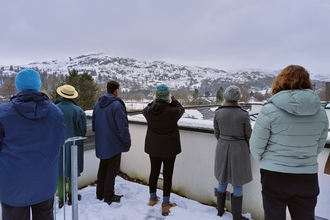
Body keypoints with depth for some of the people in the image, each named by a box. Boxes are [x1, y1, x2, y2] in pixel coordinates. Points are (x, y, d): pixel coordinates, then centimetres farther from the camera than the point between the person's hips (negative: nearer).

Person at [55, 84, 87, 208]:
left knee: (60, 171, 13)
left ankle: (61, 198, 20)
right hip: (74, 145, -1)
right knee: (72, 170, 14)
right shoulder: (78, 110, -14)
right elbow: (83, 130, -6)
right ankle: (71, 196, 24)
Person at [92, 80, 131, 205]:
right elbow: (122, 127, -22)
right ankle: (109, 196, 14)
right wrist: (127, 142, -10)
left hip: (101, 143, 8)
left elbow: (94, 124, 13)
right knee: (112, 170, 5)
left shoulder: (98, 104, 5)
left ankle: (100, 194, 29)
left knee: (103, 168, 19)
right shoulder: (117, 105, -20)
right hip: (114, 143, -7)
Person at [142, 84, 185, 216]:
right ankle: (165, 205, 16)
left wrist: (155, 101, 17)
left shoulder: (149, 111, -13)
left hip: (153, 147, 4)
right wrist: (173, 100, 12)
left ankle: (152, 198, 35)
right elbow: (181, 109, 0)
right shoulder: (173, 111, -23)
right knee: (167, 175, 7)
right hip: (169, 148, -4)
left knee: (154, 172, 18)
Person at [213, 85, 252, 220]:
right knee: (238, 184, 9)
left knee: (222, 181, 18)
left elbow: (216, 133, 3)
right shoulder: (243, 114, -14)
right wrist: (247, 150, 14)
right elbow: (248, 135, -5)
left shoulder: (218, 113, -6)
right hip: (239, 149, -3)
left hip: (222, 148, 3)